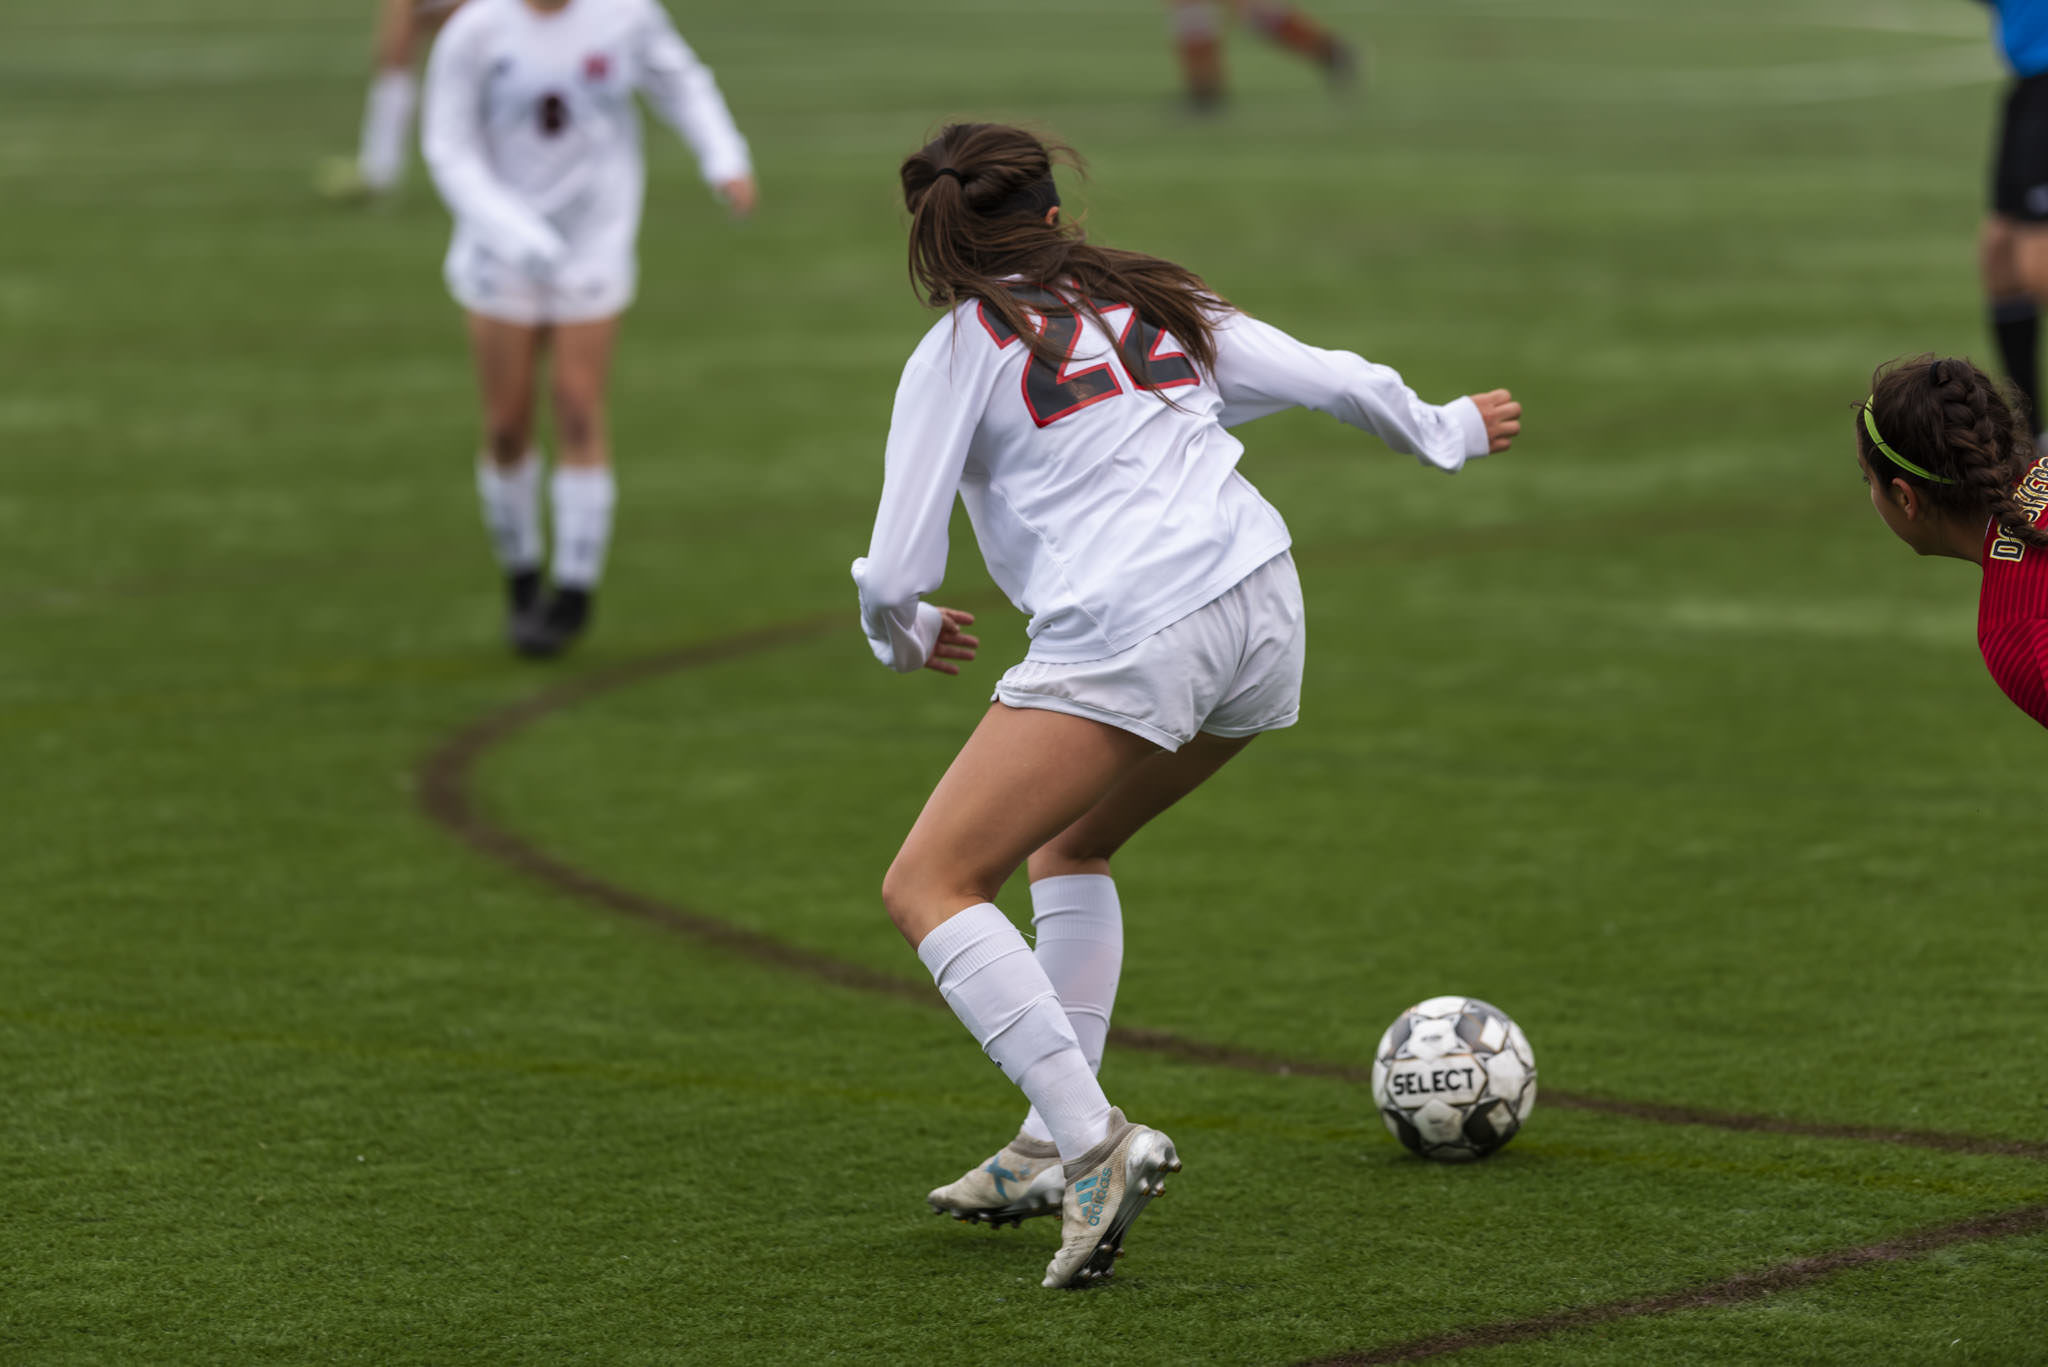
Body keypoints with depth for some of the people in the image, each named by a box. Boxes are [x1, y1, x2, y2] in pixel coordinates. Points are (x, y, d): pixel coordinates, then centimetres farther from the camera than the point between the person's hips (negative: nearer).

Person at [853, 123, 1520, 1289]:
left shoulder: (960, 351, 5)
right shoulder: (1158, 304, 20)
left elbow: (895, 575, 1)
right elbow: (1343, 382, 24)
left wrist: (906, 637, 25)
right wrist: (1447, 433, 44)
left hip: (1125, 642, -7)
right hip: (1265, 616, 7)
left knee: (928, 887, -2)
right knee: (1068, 844, 28)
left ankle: (1093, 1142, -19)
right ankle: (1060, 1146, 21)